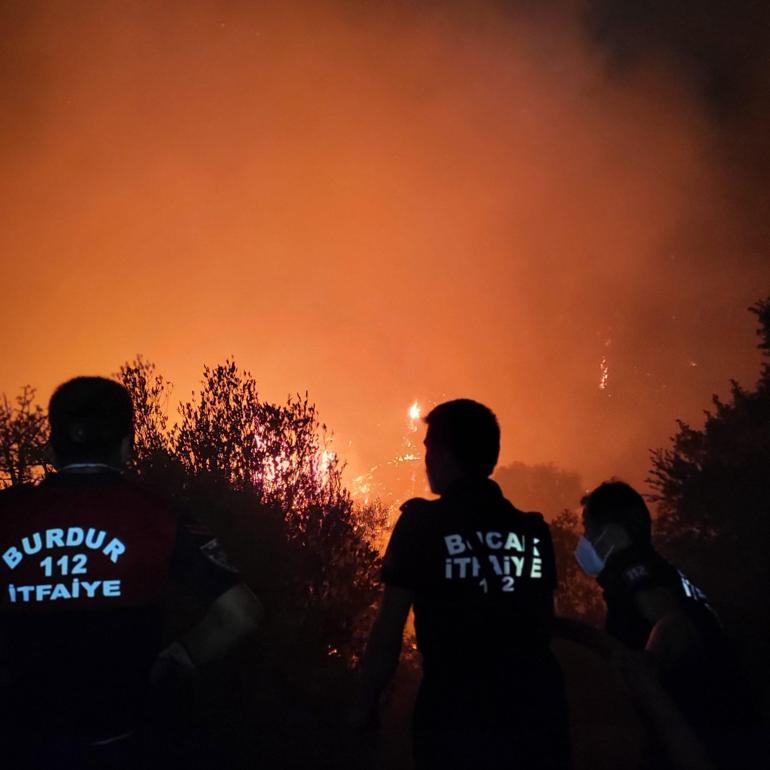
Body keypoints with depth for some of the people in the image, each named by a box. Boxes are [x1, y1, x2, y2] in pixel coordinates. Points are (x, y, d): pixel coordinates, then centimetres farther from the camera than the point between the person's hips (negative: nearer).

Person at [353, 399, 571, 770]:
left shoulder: (423, 522, -5)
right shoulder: (534, 531, 7)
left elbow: (387, 633, -5)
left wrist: (364, 710, 5)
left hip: (457, 719, -4)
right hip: (536, 715, 4)